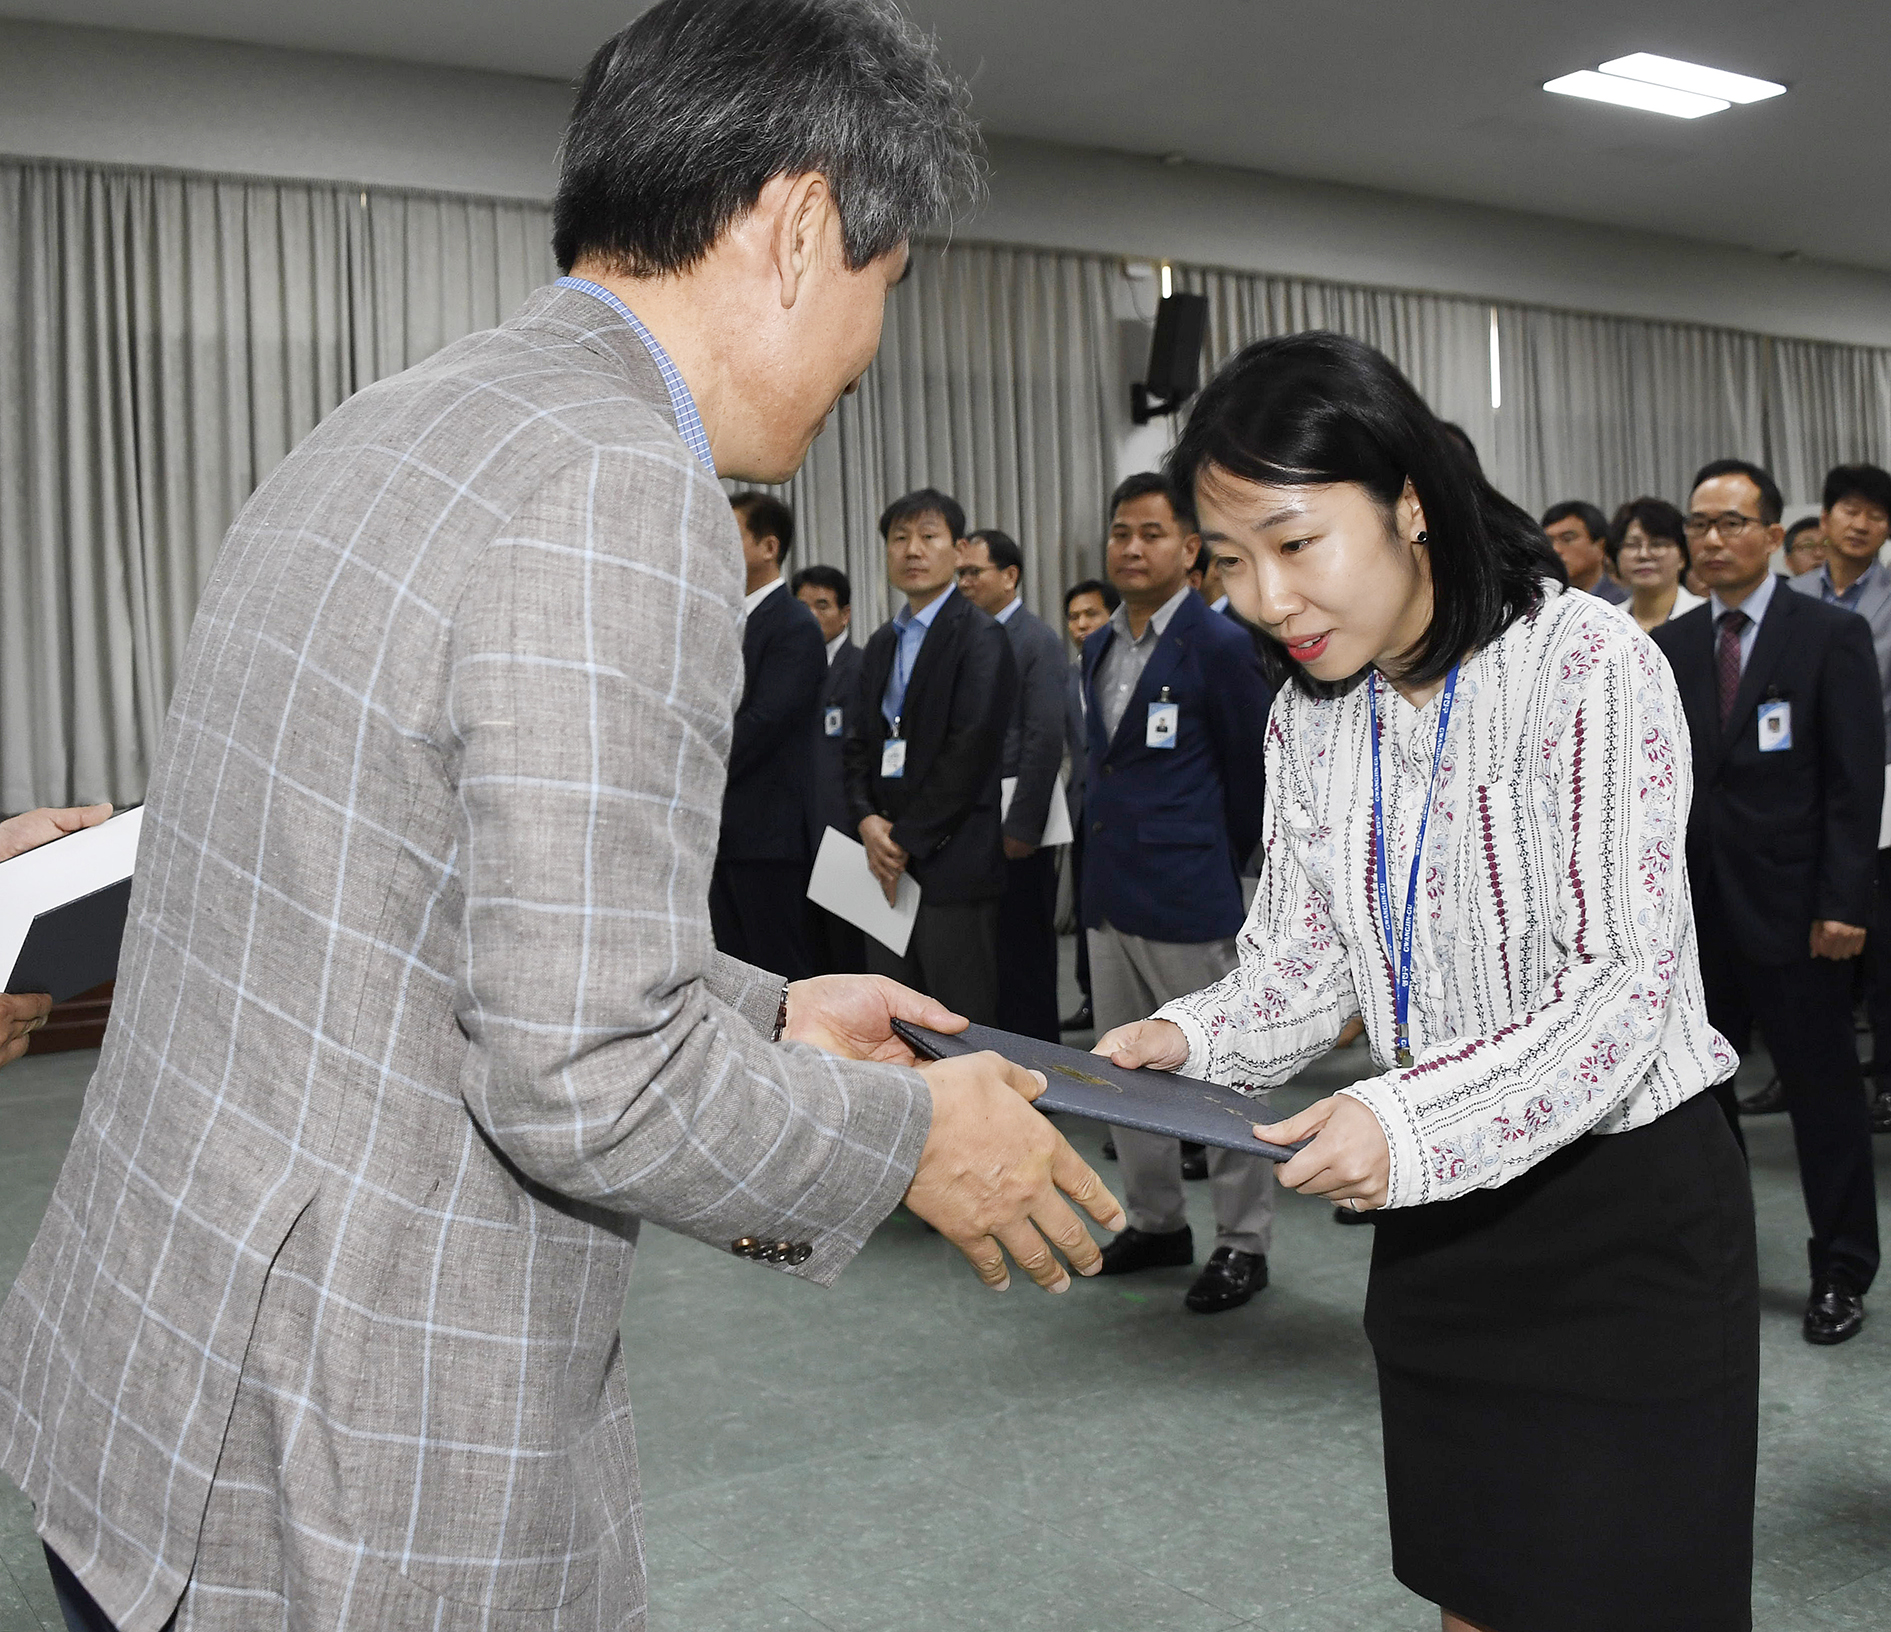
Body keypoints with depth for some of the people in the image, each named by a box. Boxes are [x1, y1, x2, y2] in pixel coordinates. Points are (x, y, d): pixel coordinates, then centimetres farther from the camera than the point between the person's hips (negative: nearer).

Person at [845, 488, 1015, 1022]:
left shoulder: (979, 636, -6)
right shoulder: (882, 643, 18)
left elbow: (969, 751, -14)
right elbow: (861, 742, 16)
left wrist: (907, 840, -13)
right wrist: (867, 821, -2)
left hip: (950, 861, -7)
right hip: (888, 859, 7)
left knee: (962, 1021, -3)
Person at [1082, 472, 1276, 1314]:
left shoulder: (1219, 644, -10)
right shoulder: (1100, 647, 13)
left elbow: (1254, 769, -4)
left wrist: (1221, 858, 4)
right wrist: (1109, 844, 15)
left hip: (1186, 895, -8)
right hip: (1110, 889, 8)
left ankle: (1243, 1242, 12)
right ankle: (1157, 1222, 28)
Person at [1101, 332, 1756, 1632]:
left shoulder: (1589, 666, -18)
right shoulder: (1310, 714, 4)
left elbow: (1625, 984, -23)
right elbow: (1306, 960, 5)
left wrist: (1414, 1125, -34)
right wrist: (1191, 1043, -15)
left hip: (1623, 1200, -6)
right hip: (1441, 1206, 6)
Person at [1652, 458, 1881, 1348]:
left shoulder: (1831, 634, -3)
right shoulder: (1668, 646, 8)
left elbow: (1857, 778, -7)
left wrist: (1843, 903, -13)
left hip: (1790, 906, -4)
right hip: (1694, 907, 4)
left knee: (1823, 1090, 6)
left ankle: (1842, 1273, 19)